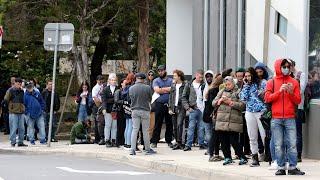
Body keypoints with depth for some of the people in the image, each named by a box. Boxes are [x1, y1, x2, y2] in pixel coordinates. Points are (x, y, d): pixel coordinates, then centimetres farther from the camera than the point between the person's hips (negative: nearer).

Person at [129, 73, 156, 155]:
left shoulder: (131, 88, -4)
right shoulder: (147, 88, -10)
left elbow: (131, 98, 5)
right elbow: (150, 99, 1)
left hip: (135, 110, 2)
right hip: (145, 110, -2)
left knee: (134, 130, 5)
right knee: (145, 130, 6)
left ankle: (133, 149, -1)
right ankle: (148, 149, 13)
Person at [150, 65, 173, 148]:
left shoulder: (171, 80, 10)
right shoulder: (156, 81, 8)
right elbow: (157, 90, -9)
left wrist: (162, 89, -7)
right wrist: (167, 89, -4)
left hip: (169, 104, 1)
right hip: (159, 104, -1)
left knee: (169, 124, 5)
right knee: (158, 124, -1)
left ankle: (169, 140, 14)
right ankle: (154, 141, 3)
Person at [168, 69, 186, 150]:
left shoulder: (185, 86, -3)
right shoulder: (173, 86, 15)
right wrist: (170, 108, 9)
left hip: (181, 108, -6)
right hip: (174, 108, 6)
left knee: (179, 124, -16)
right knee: (175, 127, 7)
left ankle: (179, 142, -13)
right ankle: (177, 142, 13)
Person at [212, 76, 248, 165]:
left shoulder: (238, 92, 1)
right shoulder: (222, 92, 18)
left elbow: (242, 105, -10)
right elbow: (213, 103, 16)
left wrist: (231, 103, -14)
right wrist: (220, 100, -3)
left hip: (233, 122, -5)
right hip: (221, 121, 5)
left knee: (234, 141, -7)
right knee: (224, 141, 6)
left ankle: (242, 158, 5)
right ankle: (227, 158, 18)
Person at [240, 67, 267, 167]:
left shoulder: (262, 83, 1)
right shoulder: (247, 86, 13)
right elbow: (243, 98, 0)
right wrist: (246, 85, 1)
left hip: (261, 112, -5)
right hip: (250, 112, 5)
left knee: (264, 135, -11)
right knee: (252, 137, 7)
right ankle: (255, 158, 13)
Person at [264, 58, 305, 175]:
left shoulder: (294, 82, 11)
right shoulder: (271, 82, 9)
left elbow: (298, 101, 10)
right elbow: (267, 98, -1)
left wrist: (291, 92, -9)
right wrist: (280, 91, -10)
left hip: (290, 118, 1)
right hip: (276, 119, 0)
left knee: (292, 144, -5)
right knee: (278, 145, -1)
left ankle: (293, 168, -3)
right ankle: (281, 168, 3)